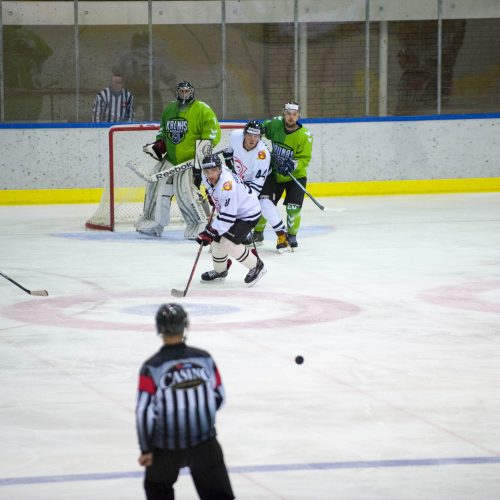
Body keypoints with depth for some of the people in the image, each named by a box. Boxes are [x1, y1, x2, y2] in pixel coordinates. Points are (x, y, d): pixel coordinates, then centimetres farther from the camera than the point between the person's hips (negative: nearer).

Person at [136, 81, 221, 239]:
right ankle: (152, 222, 20)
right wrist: (159, 145, 13)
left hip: (191, 159, -7)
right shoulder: (169, 109, 14)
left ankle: (201, 224, -9)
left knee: (185, 191, -19)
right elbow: (164, 131, 28)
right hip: (171, 158, 7)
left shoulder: (202, 110, -7)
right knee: (156, 185, 6)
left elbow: (213, 131, -13)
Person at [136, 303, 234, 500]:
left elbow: (145, 412, -14)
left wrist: (146, 449, -4)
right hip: (204, 440, 1)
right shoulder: (204, 359, -5)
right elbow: (219, 397, 7)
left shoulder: (152, 367, -13)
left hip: (166, 446, -1)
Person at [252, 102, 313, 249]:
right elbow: (262, 127, 12)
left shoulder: (304, 135, -19)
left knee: (293, 207, -12)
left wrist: (293, 165, -36)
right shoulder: (275, 124, -10)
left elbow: (305, 159, -18)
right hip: (274, 173, 3)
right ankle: (258, 232, 13)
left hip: (295, 175, -2)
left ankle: (292, 235, 11)